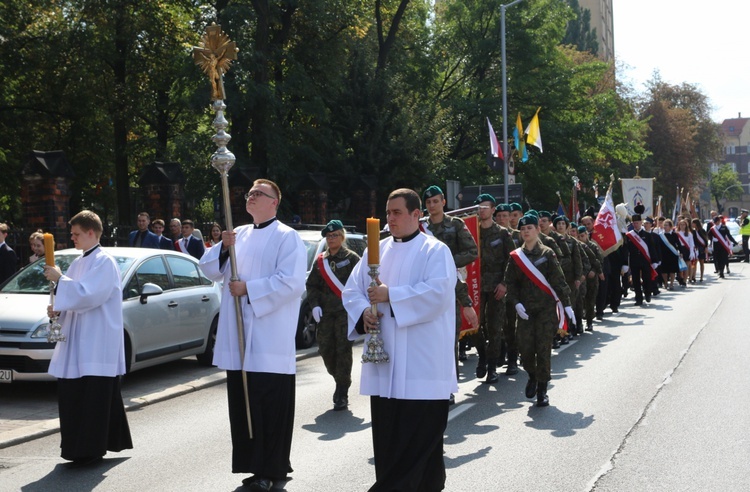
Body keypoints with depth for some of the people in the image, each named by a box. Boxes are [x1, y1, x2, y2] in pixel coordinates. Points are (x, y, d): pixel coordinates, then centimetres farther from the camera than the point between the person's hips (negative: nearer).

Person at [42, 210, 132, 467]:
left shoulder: (104, 262, -10)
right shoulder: (79, 262, 16)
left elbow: (88, 294, -22)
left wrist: (60, 279, -17)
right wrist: (57, 308, 3)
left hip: (97, 344, -9)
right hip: (76, 340, 9)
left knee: (94, 397, -5)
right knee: (71, 395, 9)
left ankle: (91, 450, 0)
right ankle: (79, 447, 17)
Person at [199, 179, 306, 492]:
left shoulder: (287, 237, -4)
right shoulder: (239, 235, 16)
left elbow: (292, 282, -16)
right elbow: (211, 270, 13)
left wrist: (249, 288, -15)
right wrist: (224, 248, -5)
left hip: (270, 340, -7)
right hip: (238, 337, 7)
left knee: (270, 406, -4)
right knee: (243, 402, 10)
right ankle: (253, 464, 20)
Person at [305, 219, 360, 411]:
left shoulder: (351, 258, 0)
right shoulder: (320, 260, 13)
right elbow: (312, 285, 13)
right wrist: (315, 304, -2)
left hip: (346, 311, -5)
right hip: (325, 312, 5)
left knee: (343, 350, -6)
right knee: (325, 349, 5)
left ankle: (342, 393, 1)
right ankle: (339, 381, 28)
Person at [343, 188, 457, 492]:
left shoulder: (435, 250, -3)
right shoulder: (377, 250, 15)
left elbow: (438, 292, -18)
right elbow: (352, 289, 12)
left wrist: (390, 295, -17)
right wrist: (363, 312, -9)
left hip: (421, 361, -6)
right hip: (384, 362, 6)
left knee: (419, 434, -4)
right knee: (387, 432, 8)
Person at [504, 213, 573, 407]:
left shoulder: (547, 254, 1)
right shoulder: (515, 256, 6)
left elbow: (559, 280, -1)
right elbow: (510, 282, 6)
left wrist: (566, 304, -5)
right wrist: (516, 303, -9)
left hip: (546, 308, -2)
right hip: (525, 309, 2)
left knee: (543, 348, -4)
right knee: (525, 348, -3)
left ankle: (542, 389, 6)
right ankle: (532, 376, 27)